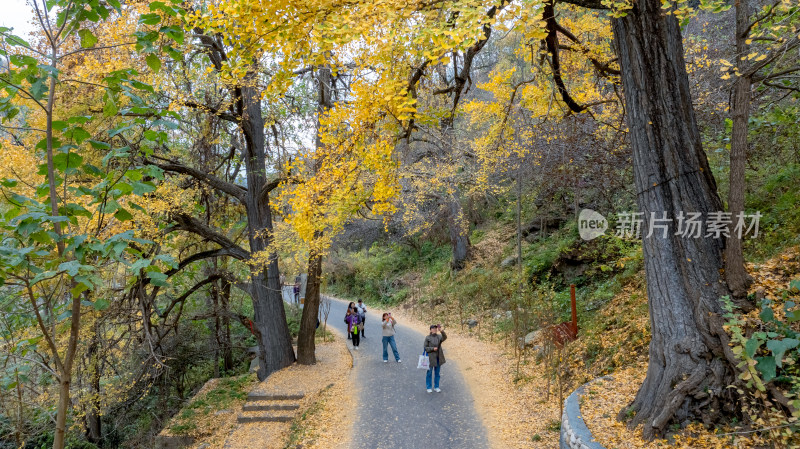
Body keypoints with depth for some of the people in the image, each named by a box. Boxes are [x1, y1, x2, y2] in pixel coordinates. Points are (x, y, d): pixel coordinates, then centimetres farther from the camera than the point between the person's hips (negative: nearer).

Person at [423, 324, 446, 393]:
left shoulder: (439, 336, -1)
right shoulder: (428, 338, -8)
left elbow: (444, 338, -22)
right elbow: (425, 348, -6)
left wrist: (442, 331, -38)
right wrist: (433, 348, -20)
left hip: (438, 358, 3)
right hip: (430, 358, -3)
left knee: (437, 373, 14)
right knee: (429, 373, 7)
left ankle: (436, 387, 27)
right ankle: (428, 387, 21)